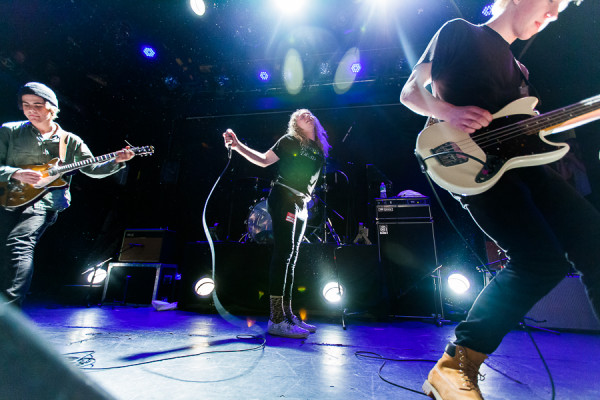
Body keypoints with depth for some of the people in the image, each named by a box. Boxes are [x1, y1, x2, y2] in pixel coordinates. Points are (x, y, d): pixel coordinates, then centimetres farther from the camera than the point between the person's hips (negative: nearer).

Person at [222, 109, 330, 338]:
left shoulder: (320, 149, 21)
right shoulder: (289, 141, 6)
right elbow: (263, 160, 3)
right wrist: (238, 146, -6)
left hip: (301, 205, 7)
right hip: (283, 198, -7)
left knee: (291, 258, 7)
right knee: (283, 252, -16)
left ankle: (287, 314, 15)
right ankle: (276, 319, -12)